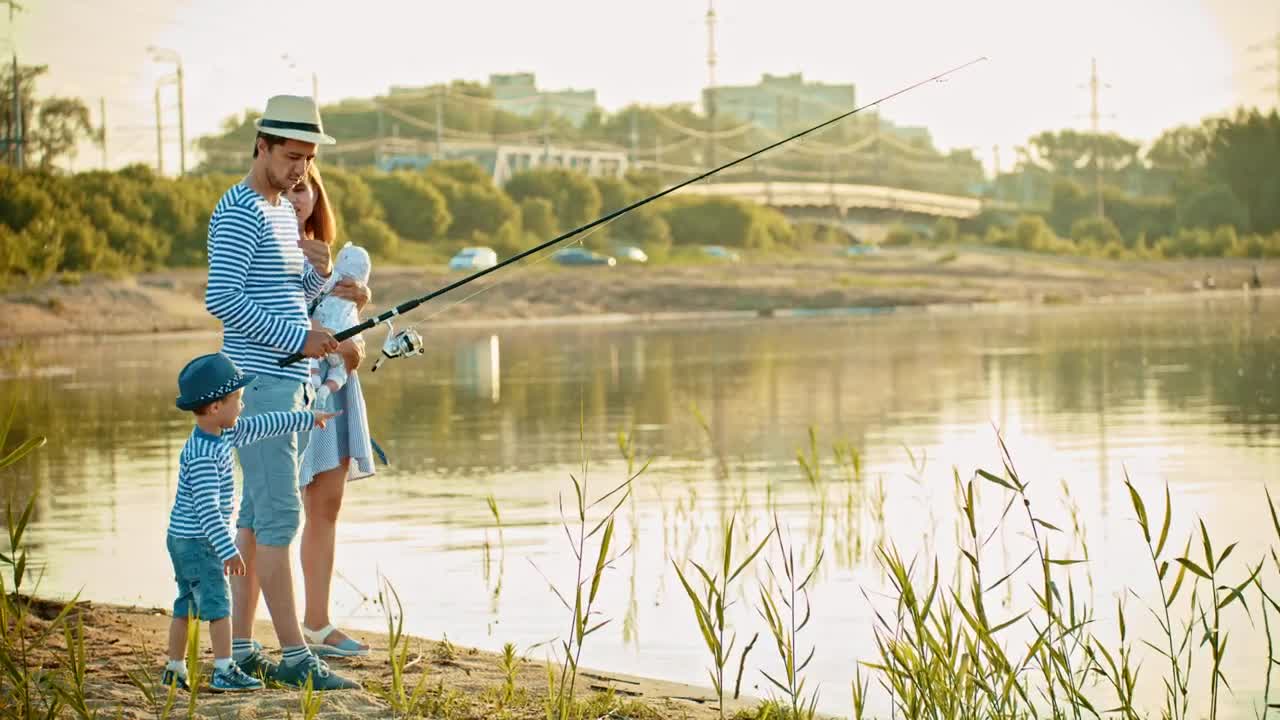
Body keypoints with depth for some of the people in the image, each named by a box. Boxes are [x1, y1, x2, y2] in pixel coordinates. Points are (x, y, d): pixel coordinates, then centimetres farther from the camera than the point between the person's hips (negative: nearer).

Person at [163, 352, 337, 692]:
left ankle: (175, 670, 21)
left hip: (184, 541, 10)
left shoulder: (223, 435, 6)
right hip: (197, 542, -10)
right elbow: (206, 509, -27)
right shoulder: (202, 455, -24)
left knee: (187, 605, 14)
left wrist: (307, 419, 24)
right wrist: (228, 550, -26)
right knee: (218, 605, -7)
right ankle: (224, 670, -5)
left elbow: (261, 426, 18)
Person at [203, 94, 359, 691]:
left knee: (256, 513, 10)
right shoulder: (237, 213, -12)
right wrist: (298, 337, -20)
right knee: (278, 514, -11)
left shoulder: (283, 211, 17)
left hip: (284, 380, 10)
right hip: (257, 381, -10)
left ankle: (240, 647, 13)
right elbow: (222, 298, -20)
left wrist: (319, 272, 0)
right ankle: (295, 656, -12)